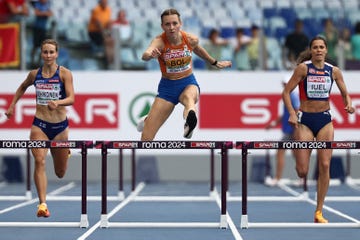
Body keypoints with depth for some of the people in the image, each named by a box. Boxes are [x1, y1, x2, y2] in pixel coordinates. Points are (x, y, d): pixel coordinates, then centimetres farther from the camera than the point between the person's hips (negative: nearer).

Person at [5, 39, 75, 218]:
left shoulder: (64, 73, -6)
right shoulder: (34, 74, 3)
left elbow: (71, 98, -17)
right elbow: (22, 87, 25)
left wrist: (58, 102, -36)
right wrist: (12, 106, 19)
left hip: (60, 125, -1)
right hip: (39, 124, 1)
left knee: (60, 173, 13)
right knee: (40, 161, -22)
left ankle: (65, 151, 50)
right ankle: (42, 204, -23)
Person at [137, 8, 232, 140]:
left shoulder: (191, 39, -11)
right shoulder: (159, 41, -20)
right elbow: (145, 55, -42)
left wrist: (215, 63, 29)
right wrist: (151, 55, -66)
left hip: (188, 83, 1)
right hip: (167, 86, -1)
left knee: (188, 96, -41)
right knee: (146, 138, -2)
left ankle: (190, 123, -74)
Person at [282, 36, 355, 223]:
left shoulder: (334, 71, 2)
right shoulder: (303, 68, -8)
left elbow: (345, 93, 12)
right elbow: (286, 92, -7)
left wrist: (348, 104, -10)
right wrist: (292, 114, -20)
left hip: (325, 119, 3)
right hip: (305, 120, -3)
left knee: (325, 166, -6)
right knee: (302, 172, -7)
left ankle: (319, 213, 1)